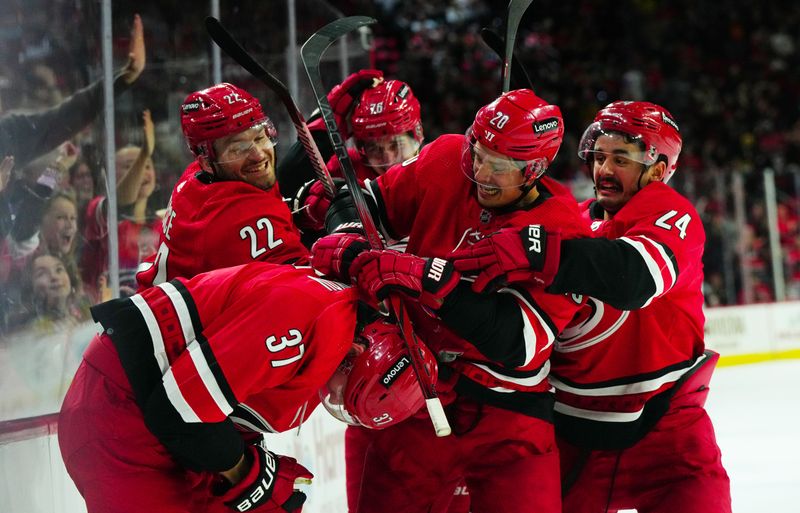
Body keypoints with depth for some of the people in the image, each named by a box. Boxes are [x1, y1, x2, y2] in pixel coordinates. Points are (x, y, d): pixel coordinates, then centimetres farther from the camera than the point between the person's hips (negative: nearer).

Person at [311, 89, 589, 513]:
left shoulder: (562, 232, -16)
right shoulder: (445, 163, -5)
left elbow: (517, 341, -27)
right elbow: (366, 202, 7)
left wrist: (427, 277, -37)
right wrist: (349, 247, -16)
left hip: (508, 416, -3)